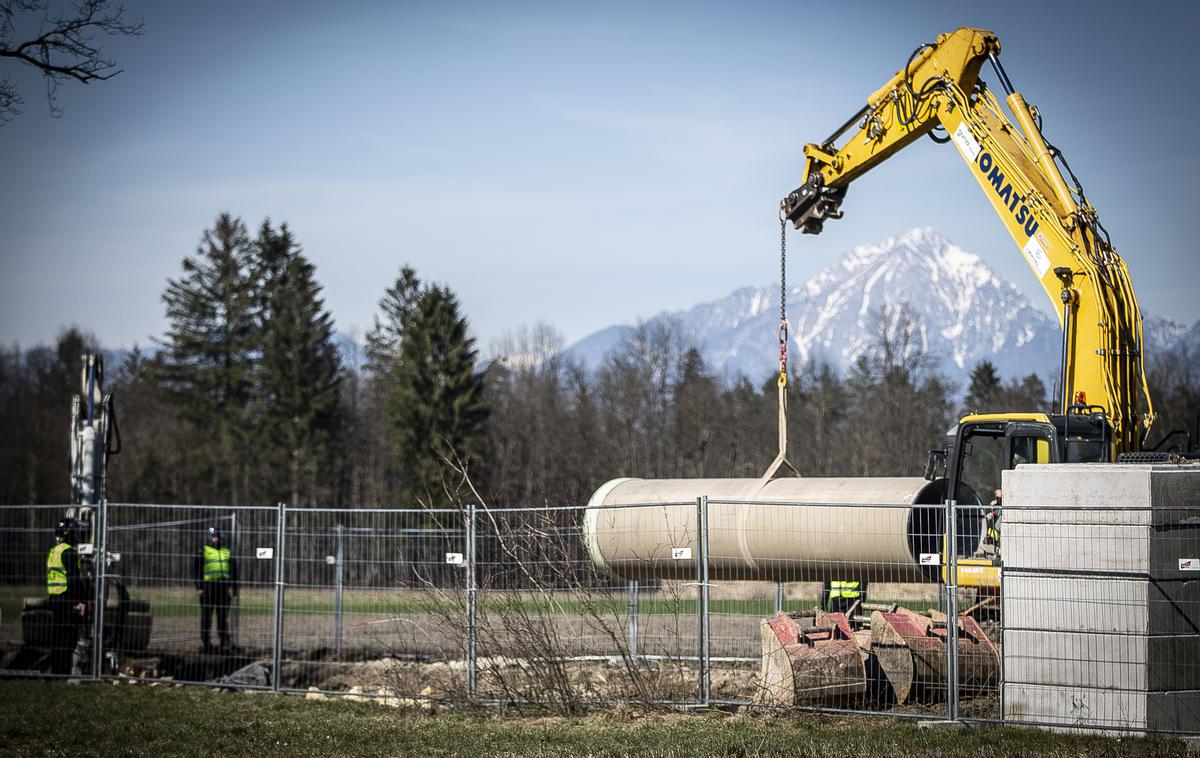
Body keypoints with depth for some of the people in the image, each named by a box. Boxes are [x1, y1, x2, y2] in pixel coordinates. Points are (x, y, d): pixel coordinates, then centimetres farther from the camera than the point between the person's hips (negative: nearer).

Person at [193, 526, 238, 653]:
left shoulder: (228, 553, 16)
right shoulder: (203, 552, 4)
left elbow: (234, 571, 19)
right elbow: (196, 570, 0)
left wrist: (234, 588, 12)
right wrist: (199, 587, -8)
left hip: (224, 588, 4)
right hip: (208, 586, -4)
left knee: (223, 617, 6)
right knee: (206, 616, -2)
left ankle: (224, 644, 10)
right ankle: (205, 644, 2)